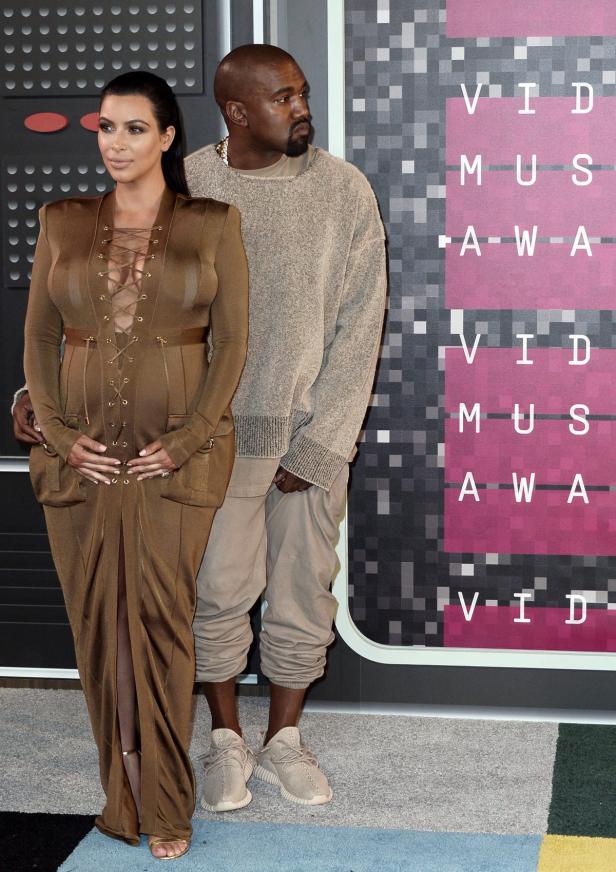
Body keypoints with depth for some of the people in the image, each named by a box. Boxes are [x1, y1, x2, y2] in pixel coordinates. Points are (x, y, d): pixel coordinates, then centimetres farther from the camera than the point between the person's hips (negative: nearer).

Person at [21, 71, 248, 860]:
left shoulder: (212, 224, 2)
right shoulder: (62, 223, 8)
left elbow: (232, 342, -1)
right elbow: (38, 337, 7)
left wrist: (186, 441, -10)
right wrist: (61, 436, -6)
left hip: (176, 455, -2)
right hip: (81, 455, 3)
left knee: (160, 620, -2)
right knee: (98, 624, 5)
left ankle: (164, 807, 11)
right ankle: (123, 796, 19)